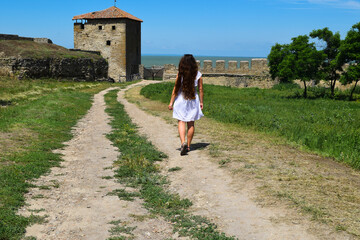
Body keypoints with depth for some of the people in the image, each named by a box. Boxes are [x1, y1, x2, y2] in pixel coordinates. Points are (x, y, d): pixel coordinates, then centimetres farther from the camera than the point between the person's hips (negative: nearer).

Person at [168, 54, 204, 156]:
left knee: (181, 122, 2)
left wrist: (171, 102, 0)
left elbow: (175, 89, -6)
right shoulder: (198, 75, -3)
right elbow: (200, 89, 1)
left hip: (181, 100, -2)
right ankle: (188, 146, 18)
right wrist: (201, 102, 11)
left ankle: (183, 142, -19)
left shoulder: (180, 74, -8)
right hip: (194, 101, 2)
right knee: (191, 124, 11)